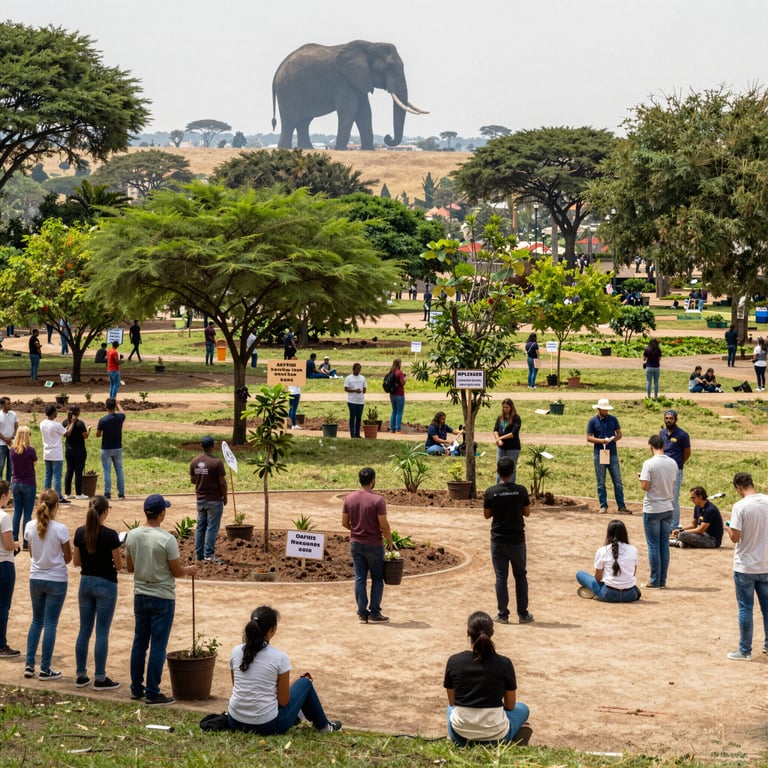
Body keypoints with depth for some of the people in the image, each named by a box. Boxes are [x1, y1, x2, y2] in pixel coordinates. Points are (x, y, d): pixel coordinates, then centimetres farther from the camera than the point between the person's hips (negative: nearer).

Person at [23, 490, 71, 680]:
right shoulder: (60, 529, -17)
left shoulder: (30, 527, -6)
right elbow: (68, 557, -6)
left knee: (37, 621, 18)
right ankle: (45, 669, 6)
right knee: (50, 624, 3)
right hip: (56, 581, -4)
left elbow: (32, 553, 5)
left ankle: (29, 665, 15)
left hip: (36, 579, 4)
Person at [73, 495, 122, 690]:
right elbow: (119, 565, -11)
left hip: (85, 582, 5)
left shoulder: (80, 533, -2)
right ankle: (100, 679, 3)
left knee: (84, 630, 12)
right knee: (102, 632, 0)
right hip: (105, 584, -5)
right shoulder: (110, 535, -17)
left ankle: (81, 675, 16)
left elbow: (76, 562, 5)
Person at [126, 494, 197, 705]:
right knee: (158, 646, 0)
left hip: (140, 596, 6)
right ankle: (152, 694, 2)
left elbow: (130, 567, 9)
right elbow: (176, 571, -11)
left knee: (139, 642, 15)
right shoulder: (167, 539, -19)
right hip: (162, 598, -6)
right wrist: (189, 570, 10)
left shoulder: (132, 536, -1)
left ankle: (136, 689, 21)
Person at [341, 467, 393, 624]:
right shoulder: (378, 500, -15)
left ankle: (362, 613, 9)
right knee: (377, 579, 7)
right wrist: (390, 541, 0)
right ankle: (374, 613, 6)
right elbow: (384, 525, -15)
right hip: (374, 544, -4)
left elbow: (344, 523, 5)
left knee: (360, 578, 8)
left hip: (355, 543, 4)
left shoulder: (349, 499, 0)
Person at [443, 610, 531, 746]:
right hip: (494, 737, -1)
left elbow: (452, 702, 8)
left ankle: (464, 745, 13)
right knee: (523, 709, 31)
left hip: (460, 736, 1)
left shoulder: (454, 661, -6)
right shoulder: (504, 664, -10)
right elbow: (510, 706, 4)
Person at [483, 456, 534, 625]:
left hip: (498, 540, 0)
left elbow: (487, 515, 1)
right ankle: (523, 614, 14)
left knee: (501, 577, 6)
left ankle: (503, 615, 7)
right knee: (520, 576, 12)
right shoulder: (521, 490, -10)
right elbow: (527, 513, 1)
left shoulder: (491, 492, -9)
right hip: (517, 539, 0)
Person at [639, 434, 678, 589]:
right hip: (667, 508, 5)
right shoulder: (672, 464, 3)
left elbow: (645, 486, -17)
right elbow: (673, 485, 11)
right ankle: (662, 581, 12)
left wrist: (641, 477, 2)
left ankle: (655, 581, 4)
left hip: (652, 509, -5)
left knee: (653, 545, 1)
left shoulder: (649, 463, -15)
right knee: (664, 545, 9)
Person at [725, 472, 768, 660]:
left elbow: (735, 537, -18)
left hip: (745, 567, -5)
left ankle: (745, 651, 9)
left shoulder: (740, 506, -17)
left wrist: (728, 528, 2)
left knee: (745, 608, 3)